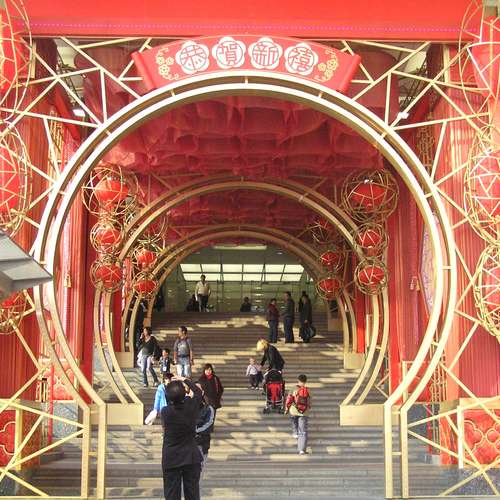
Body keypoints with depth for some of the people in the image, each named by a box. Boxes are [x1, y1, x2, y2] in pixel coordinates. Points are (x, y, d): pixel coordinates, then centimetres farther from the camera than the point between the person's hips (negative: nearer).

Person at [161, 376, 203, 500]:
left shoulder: (165, 412, -16)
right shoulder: (191, 407, -10)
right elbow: (198, 392, 10)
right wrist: (185, 380, 18)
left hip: (171, 460, -2)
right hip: (191, 458, 2)